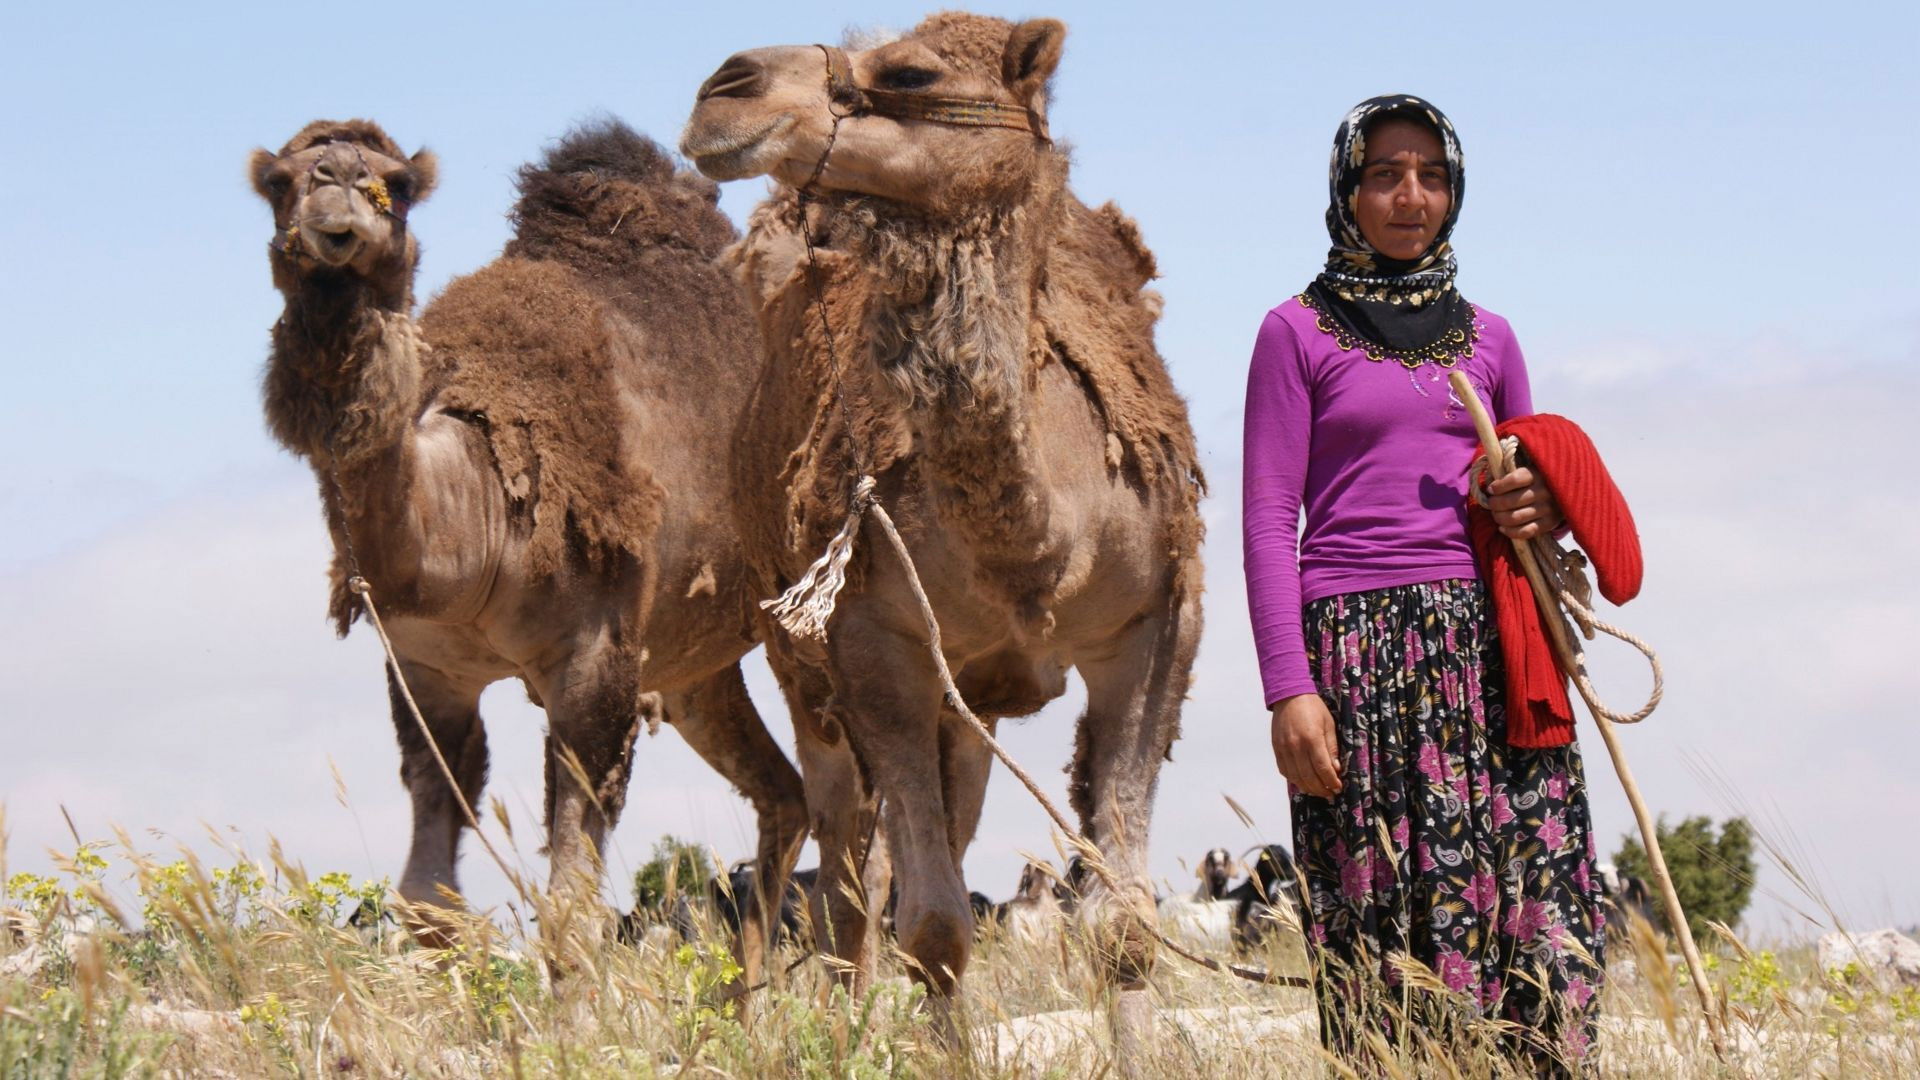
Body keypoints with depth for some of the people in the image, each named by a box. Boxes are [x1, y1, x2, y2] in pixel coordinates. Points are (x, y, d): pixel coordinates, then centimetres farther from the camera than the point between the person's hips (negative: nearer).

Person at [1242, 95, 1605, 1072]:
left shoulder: (1487, 337, 18)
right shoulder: (1298, 333, 6)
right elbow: (1270, 520, 0)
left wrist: (1545, 506, -1)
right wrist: (1289, 688, -10)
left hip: (1490, 648, 4)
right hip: (1362, 650, -3)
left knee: (1533, 903, -8)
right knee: (1386, 917, -10)